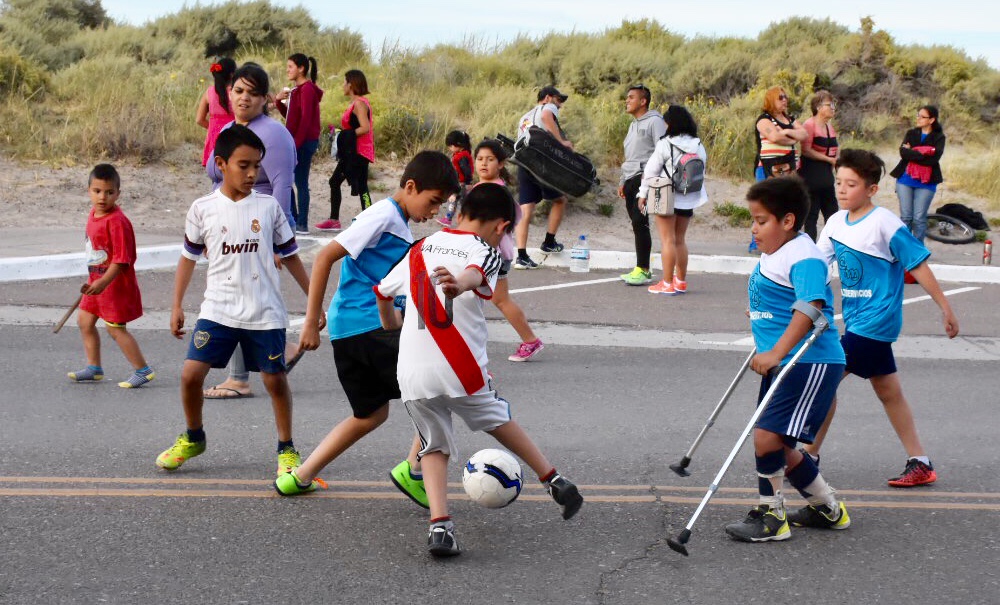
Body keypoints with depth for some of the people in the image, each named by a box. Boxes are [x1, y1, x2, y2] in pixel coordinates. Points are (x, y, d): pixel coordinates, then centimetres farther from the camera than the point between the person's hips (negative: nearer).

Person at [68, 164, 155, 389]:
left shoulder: (117, 222, -23)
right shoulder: (94, 213, 4)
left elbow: (121, 260, -25)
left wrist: (103, 282, -33)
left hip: (115, 283, -9)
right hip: (97, 279, 9)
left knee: (115, 328, -3)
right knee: (85, 321, 15)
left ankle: (143, 370, 6)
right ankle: (94, 368, 27)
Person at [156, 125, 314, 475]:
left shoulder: (269, 207, 2)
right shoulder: (203, 209, 1)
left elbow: (290, 256, 11)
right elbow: (189, 257, 11)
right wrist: (177, 306, 9)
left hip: (265, 313, 0)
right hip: (217, 311, 0)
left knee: (275, 379, 3)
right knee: (191, 374, -7)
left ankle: (286, 449, 21)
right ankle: (193, 438, 18)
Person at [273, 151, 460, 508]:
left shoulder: (397, 222, 19)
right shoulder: (383, 216, -11)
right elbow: (325, 257, -16)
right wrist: (311, 323, -16)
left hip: (348, 330, 10)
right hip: (368, 325, -10)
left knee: (371, 415, 19)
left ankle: (300, 477, 22)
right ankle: (413, 471, -5)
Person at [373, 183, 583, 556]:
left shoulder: (422, 248, 15)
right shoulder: (485, 250, -1)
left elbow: (382, 292, 23)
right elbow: (476, 274, -25)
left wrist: (392, 329, 42)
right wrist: (459, 285, -48)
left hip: (411, 373, 3)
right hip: (460, 369, -3)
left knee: (434, 445, 17)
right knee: (498, 421, 21)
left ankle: (440, 525, -1)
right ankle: (554, 481, 35)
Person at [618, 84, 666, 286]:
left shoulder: (654, 121, -7)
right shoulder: (634, 124, 23)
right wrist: (623, 181, 23)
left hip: (646, 178, -9)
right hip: (631, 180, 9)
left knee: (640, 222, -14)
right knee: (637, 224, 7)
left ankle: (643, 270, -14)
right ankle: (642, 269, 11)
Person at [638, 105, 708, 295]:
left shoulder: (665, 145, -12)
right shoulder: (698, 146, 4)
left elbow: (651, 171, -10)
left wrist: (643, 194, -2)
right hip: (688, 199, 6)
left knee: (668, 240, -2)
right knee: (680, 239, 16)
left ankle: (667, 283, -3)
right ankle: (681, 281, 20)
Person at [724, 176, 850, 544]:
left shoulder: (804, 258, -18)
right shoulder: (772, 255, 12)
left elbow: (810, 309, -31)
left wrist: (776, 353, -36)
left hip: (810, 363, -11)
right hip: (782, 365, 11)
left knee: (767, 437, -15)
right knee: (779, 446, 15)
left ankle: (771, 517, 0)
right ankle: (828, 509, 32)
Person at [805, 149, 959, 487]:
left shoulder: (885, 224, -15)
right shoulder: (837, 222, 5)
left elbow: (918, 265, -11)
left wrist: (945, 307, -8)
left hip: (875, 319, -8)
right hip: (856, 318, 8)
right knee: (888, 392, 12)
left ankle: (810, 455, 1)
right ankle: (920, 464, 19)